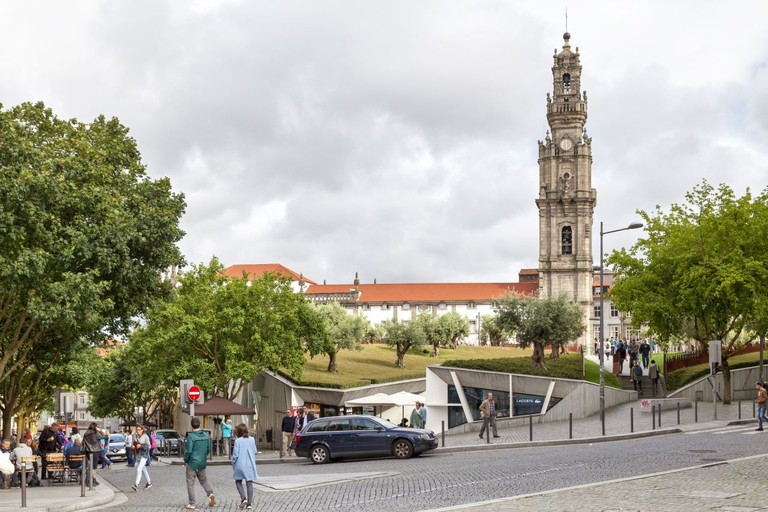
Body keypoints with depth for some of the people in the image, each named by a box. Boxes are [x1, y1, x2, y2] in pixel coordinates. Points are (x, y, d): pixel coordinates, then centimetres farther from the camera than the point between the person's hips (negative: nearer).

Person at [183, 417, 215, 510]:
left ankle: (192, 504, 6)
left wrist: (185, 460, -1)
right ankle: (210, 493, -6)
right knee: (204, 480, 20)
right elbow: (208, 449, 6)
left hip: (192, 463, -5)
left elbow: (189, 451, -17)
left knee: (190, 483, 5)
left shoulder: (191, 436, -16)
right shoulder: (206, 436, 1)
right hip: (202, 463, 5)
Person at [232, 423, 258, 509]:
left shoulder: (238, 441, -11)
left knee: (238, 481, 15)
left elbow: (235, 454, -10)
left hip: (240, 464, -3)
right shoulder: (252, 440, 0)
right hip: (250, 464, 3)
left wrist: (233, 465, 1)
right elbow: (254, 452, 8)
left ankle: (243, 498, -1)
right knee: (249, 483, 7)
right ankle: (250, 503, 5)